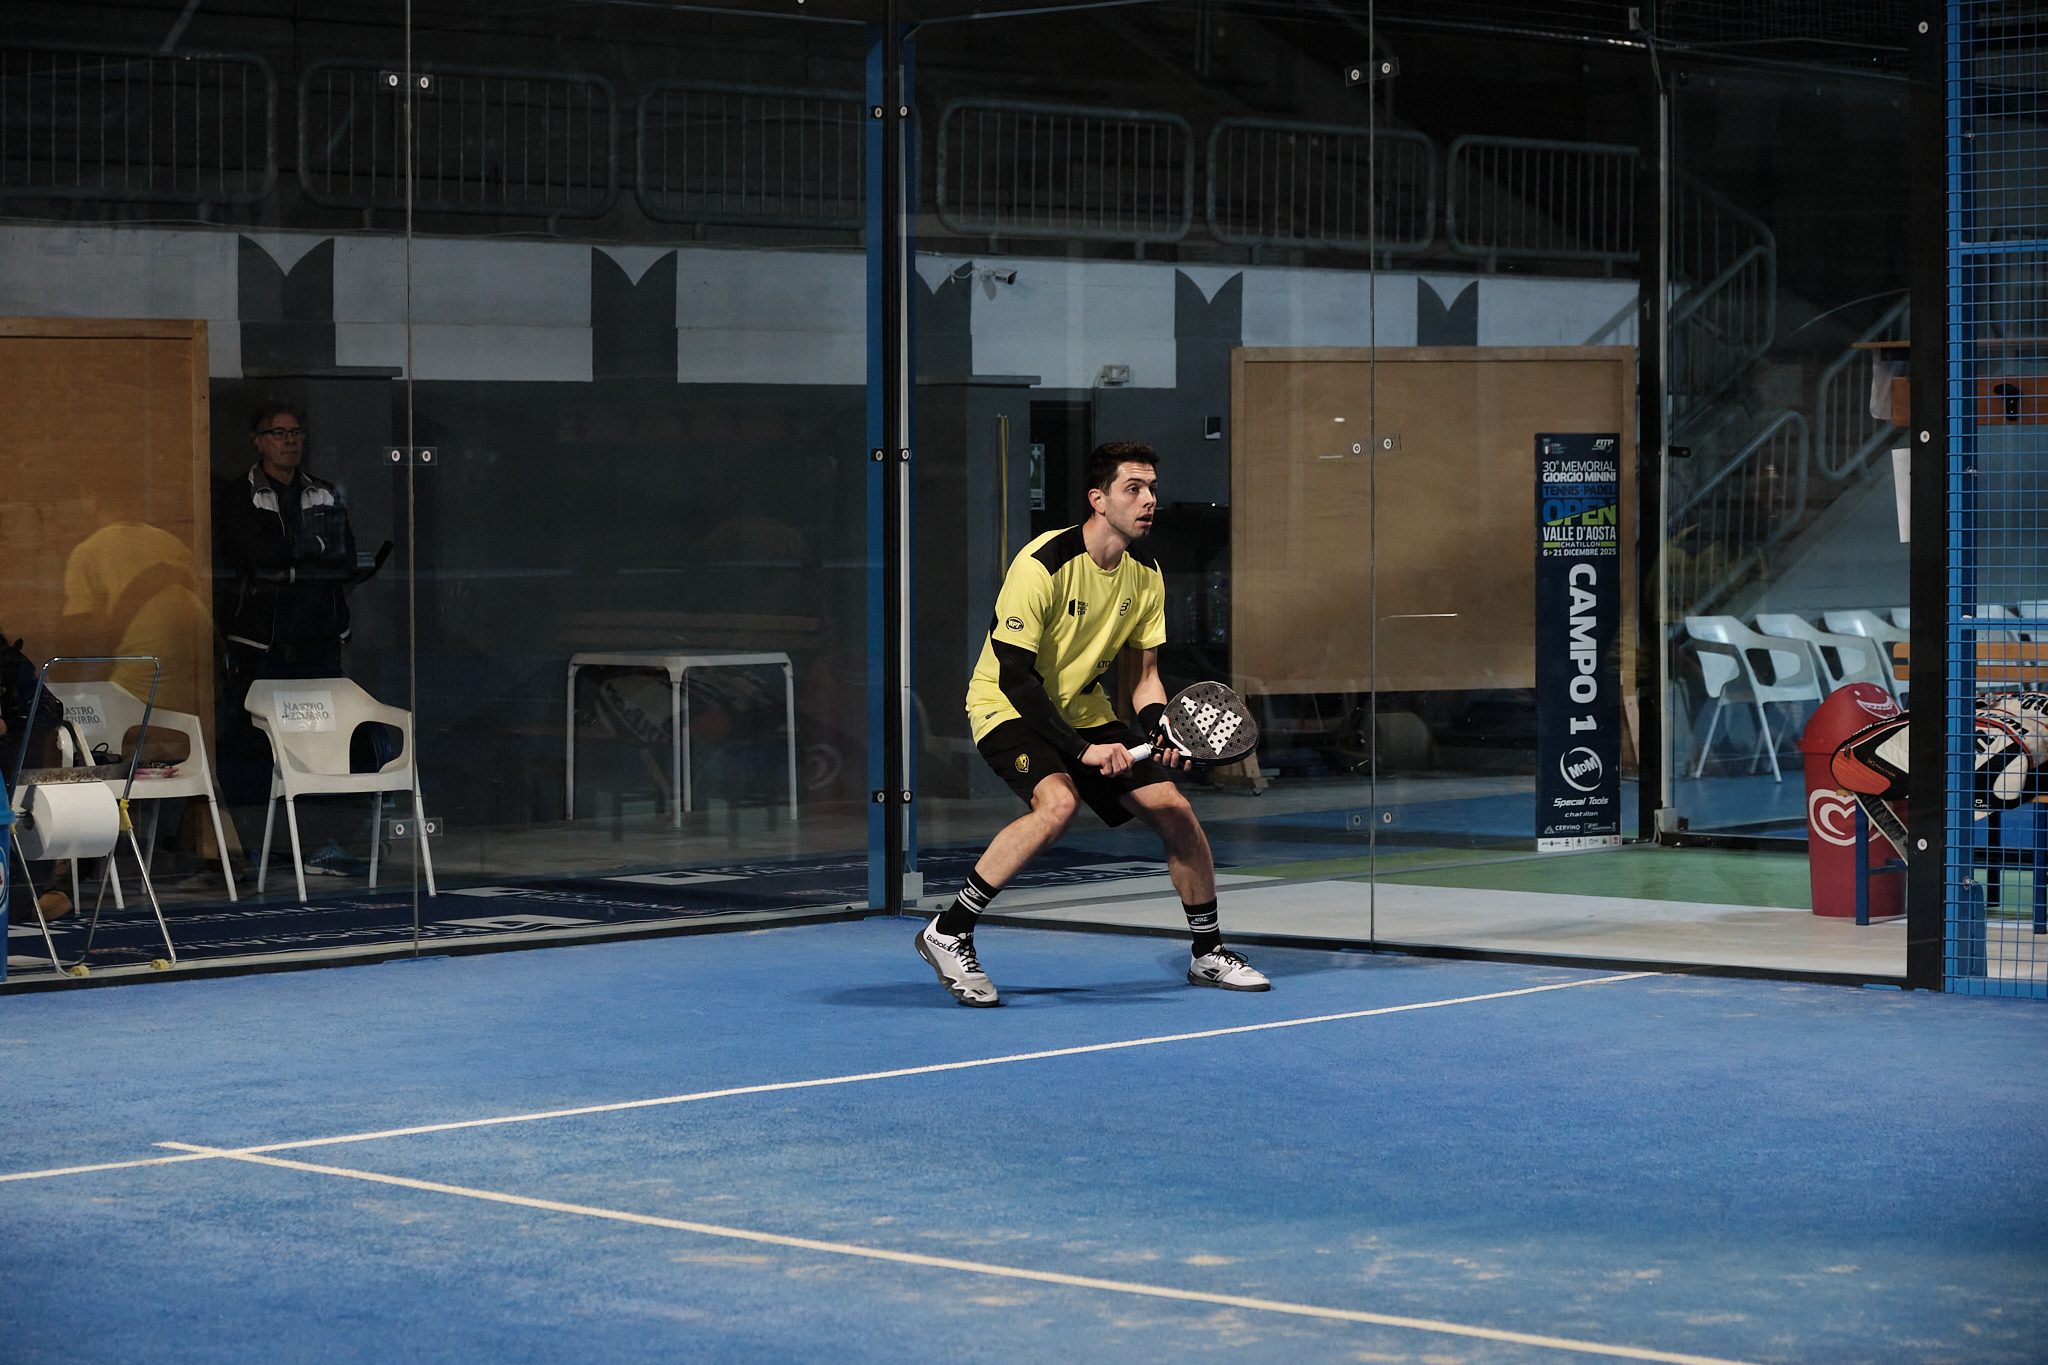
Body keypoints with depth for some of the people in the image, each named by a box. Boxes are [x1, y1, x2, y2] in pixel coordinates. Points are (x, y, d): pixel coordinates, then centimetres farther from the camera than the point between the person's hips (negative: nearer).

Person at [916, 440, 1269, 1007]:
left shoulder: (1146, 575, -2)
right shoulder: (1043, 564, -25)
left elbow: (1144, 673, 6)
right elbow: (1015, 675, -25)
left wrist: (1161, 732, -15)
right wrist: (1083, 750, -31)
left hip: (1085, 712, 7)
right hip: (1007, 707, -7)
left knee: (1175, 809, -2)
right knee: (1059, 801, -33)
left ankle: (1208, 954, 17)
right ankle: (947, 933, -22)